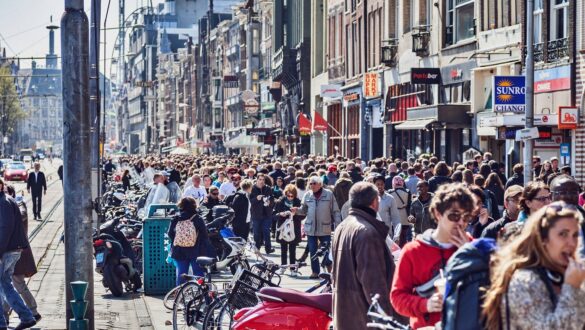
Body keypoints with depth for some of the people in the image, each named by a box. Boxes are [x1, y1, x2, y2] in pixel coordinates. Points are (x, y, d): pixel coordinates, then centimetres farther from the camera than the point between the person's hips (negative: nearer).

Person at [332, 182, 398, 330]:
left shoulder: (342, 227, 10)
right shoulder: (367, 232, -19)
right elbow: (373, 280, -22)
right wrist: (386, 315, -18)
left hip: (343, 312, 10)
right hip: (363, 316, -10)